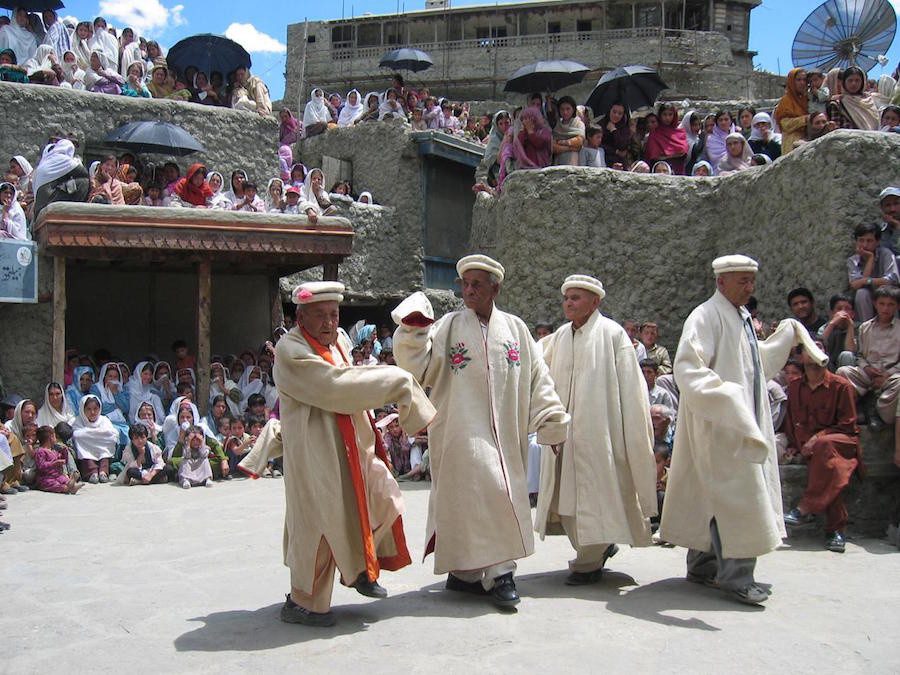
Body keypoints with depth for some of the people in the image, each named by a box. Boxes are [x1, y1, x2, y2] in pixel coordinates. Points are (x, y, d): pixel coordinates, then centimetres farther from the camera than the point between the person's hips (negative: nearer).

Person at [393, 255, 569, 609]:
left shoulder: (515, 328, 7)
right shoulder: (447, 327, 0)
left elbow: (536, 378, 9)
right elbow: (416, 365, -8)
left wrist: (553, 423, 6)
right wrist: (411, 331, -23)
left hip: (503, 433, 3)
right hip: (462, 431, -3)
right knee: (488, 492, -13)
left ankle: (464, 571, 20)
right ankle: (498, 572, -3)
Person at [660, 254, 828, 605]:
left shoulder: (743, 318, 16)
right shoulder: (706, 317, -12)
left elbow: (757, 364, 28)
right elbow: (687, 367, -24)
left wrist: (788, 336, 22)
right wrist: (723, 397, -35)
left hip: (745, 423, 9)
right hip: (720, 425, -9)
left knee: (717, 496, 14)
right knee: (735, 494, -8)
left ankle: (703, 566, 24)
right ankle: (735, 576, 0)